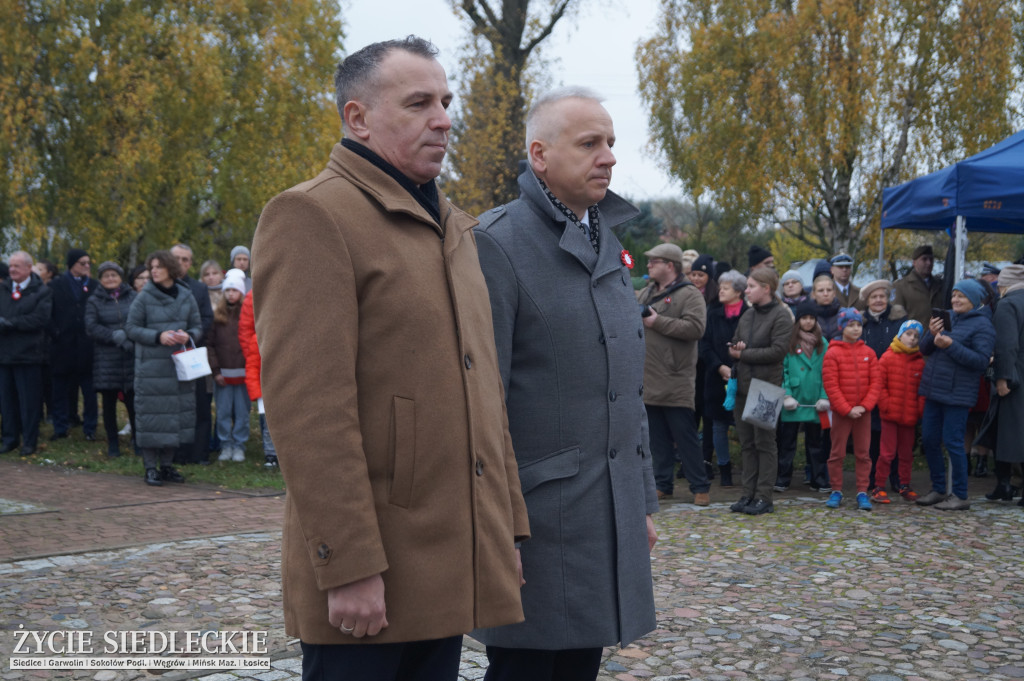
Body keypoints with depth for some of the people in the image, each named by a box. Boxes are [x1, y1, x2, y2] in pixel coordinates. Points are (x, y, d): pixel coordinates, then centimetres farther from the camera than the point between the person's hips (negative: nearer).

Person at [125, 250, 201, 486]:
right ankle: (150, 467, 4)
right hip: (151, 365, -4)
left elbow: (197, 326, 13)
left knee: (176, 412, 6)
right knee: (151, 414, -4)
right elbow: (131, 328, -3)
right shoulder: (144, 298, -3)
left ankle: (167, 464, 18)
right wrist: (158, 336, -16)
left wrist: (188, 336, -9)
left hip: (179, 364, 4)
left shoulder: (186, 297, 7)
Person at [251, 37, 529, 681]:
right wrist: (349, 566, -21)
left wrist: (509, 525, 16)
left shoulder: (453, 226, 17)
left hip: (455, 566, 8)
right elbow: (307, 406, -18)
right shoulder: (311, 216, -10)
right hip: (371, 574, -8)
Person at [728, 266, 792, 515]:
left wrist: (744, 354, -11)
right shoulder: (747, 315, 16)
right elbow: (733, 346, 17)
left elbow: (778, 350, -16)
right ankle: (749, 494, 13)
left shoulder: (781, 315, -6)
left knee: (764, 442, -2)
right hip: (743, 385, 7)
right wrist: (735, 350, -7)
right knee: (747, 443, 8)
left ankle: (764, 497, 2)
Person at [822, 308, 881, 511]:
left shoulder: (868, 353, 5)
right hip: (840, 412, -3)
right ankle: (836, 491, 14)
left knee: (863, 453, 5)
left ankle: (862, 492, 11)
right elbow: (830, 385, -9)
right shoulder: (833, 353, -5)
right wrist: (847, 409, -13)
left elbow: (876, 382, 2)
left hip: (863, 411, 3)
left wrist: (864, 406, -10)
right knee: (837, 453, 4)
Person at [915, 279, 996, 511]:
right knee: (929, 440, 10)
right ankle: (938, 490, 24)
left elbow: (981, 361, -16)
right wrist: (932, 334, -10)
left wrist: (952, 346, -23)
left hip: (957, 394, -7)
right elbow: (925, 350, 11)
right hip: (933, 391, 7)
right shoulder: (948, 318, 11)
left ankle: (960, 496, 7)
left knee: (953, 443, -4)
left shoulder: (982, 325, -8)